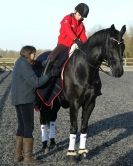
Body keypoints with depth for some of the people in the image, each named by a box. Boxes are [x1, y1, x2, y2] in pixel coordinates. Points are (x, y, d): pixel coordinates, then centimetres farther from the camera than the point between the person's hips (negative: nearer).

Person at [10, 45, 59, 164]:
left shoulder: (20, 64, 16)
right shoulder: (24, 65, -16)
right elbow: (35, 82, -20)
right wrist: (50, 75, -16)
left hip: (18, 100, 10)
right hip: (25, 100, -10)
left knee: (22, 126, 14)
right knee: (29, 127, -7)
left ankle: (19, 154, 17)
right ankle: (27, 157, -5)